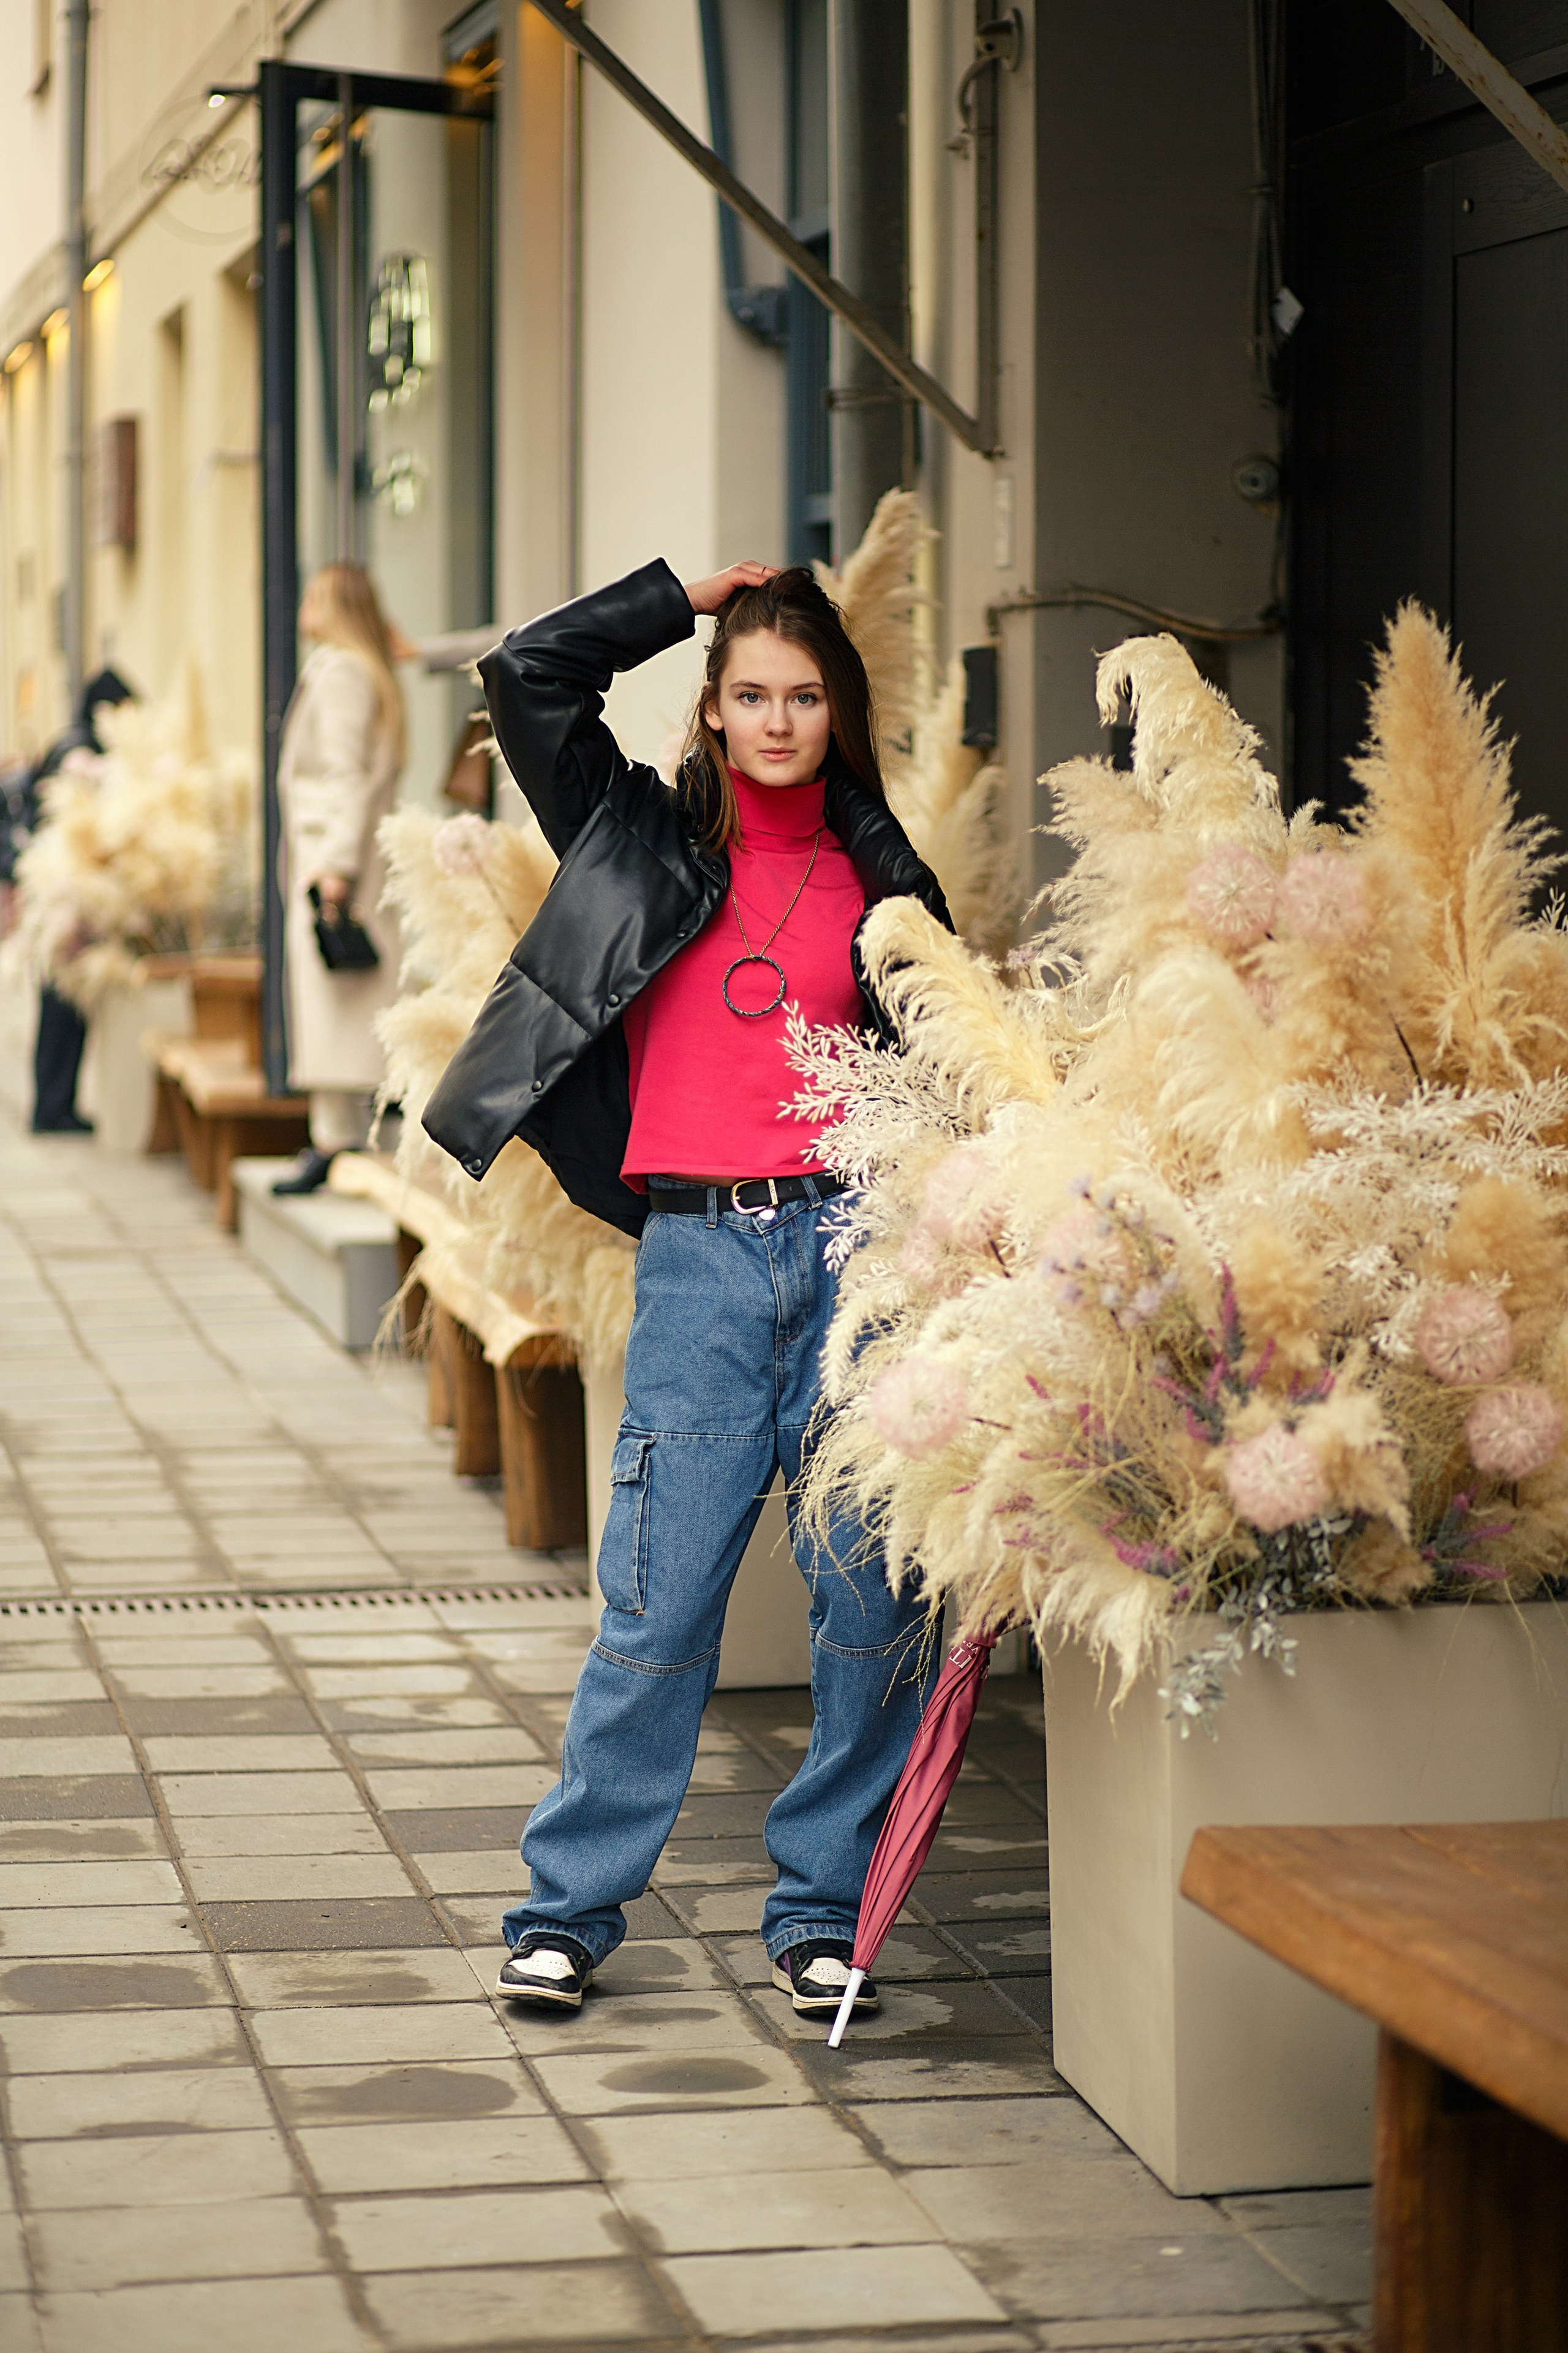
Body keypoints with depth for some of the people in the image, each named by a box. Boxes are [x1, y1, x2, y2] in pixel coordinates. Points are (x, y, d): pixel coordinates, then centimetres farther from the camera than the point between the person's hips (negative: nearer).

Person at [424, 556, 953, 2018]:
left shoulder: (876, 877, 14)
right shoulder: (645, 839, 11)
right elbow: (528, 676, 2)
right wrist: (692, 594, 8)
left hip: (849, 1245, 2)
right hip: (696, 1255, -1)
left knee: (872, 1596, 0)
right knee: (662, 1596, -3)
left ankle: (822, 1910, 13)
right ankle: (568, 1907, 10)